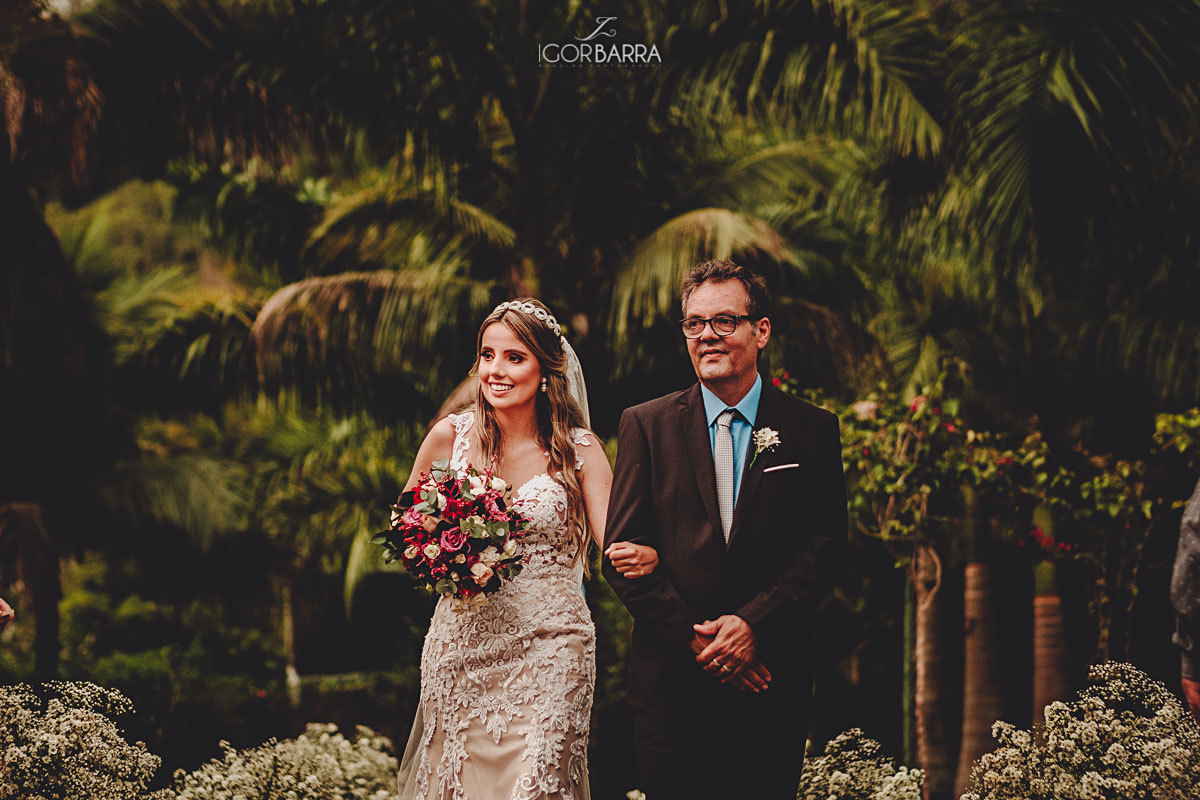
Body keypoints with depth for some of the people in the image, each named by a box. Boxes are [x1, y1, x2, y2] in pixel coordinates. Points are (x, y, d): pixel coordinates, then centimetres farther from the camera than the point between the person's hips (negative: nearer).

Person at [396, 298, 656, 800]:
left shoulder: (578, 450, -1)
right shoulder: (450, 436, 2)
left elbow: (616, 546, -7)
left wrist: (642, 557, -30)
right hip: (460, 641, 2)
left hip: (547, 645, -2)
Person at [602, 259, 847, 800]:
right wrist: (691, 636, -10)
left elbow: (824, 545, -1)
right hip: (672, 681, 0)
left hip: (773, 682, 0)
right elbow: (622, 549, 0)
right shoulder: (646, 425, 5)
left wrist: (753, 623, -13)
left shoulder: (812, 430, 6)